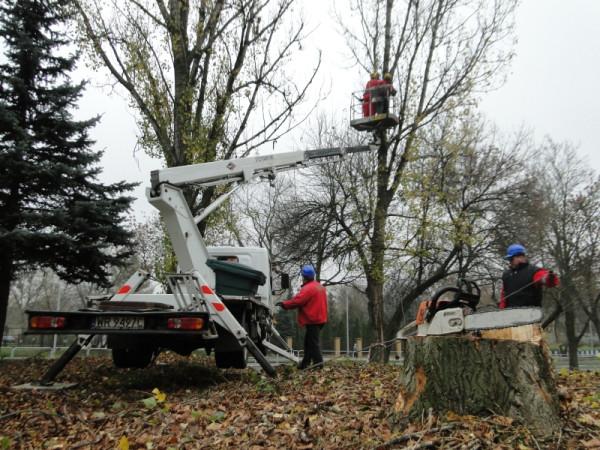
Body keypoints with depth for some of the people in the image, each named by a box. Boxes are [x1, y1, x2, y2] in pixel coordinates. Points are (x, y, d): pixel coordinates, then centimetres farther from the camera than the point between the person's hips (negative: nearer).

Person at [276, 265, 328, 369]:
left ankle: (318, 363, -5)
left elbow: (297, 301, -21)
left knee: (313, 342, -5)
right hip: (319, 318, 10)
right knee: (308, 341, 15)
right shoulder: (320, 287, 15)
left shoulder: (308, 288, -17)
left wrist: (284, 304, -9)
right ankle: (306, 363, 20)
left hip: (312, 320, -10)